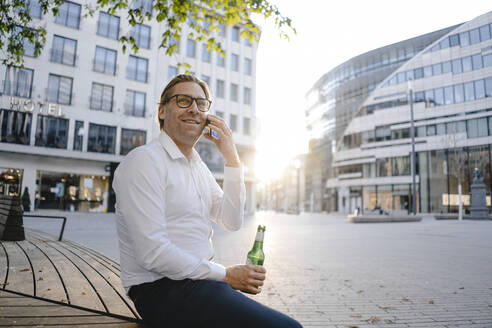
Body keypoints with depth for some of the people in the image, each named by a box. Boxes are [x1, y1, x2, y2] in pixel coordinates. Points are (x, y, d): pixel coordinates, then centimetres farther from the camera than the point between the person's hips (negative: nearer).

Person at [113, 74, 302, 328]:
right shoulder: (144, 161, -13)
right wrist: (225, 275, -13)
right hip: (163, 290, -8)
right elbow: (153, 254, -21)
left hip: (199, 279, 8)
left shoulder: (199, 167, 14)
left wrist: (231, 157, -2)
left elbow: (232, 222, 4)